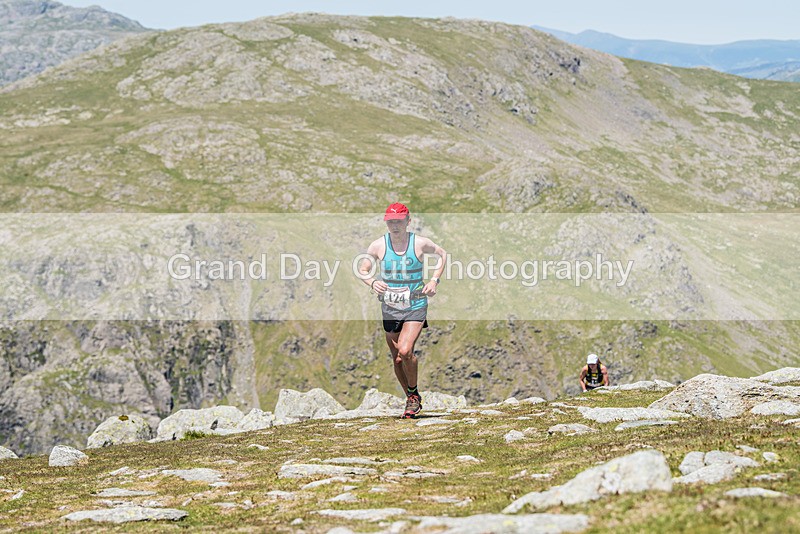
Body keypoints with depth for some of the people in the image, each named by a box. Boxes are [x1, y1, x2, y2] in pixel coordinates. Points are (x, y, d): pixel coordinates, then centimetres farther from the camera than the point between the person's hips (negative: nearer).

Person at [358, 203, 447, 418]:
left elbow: (442, 254, 13)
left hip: (416, 306, -3)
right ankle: (411, 400, 28)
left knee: (405, 351, -21)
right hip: (389, 307, 3)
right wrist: (372, 282, -17)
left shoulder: (420, 243, -5)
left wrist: (434, 280, 0)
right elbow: (362, 269, 4)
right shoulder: (378, 245, -3)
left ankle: (414, 393, 3)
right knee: (396, 358, 8)